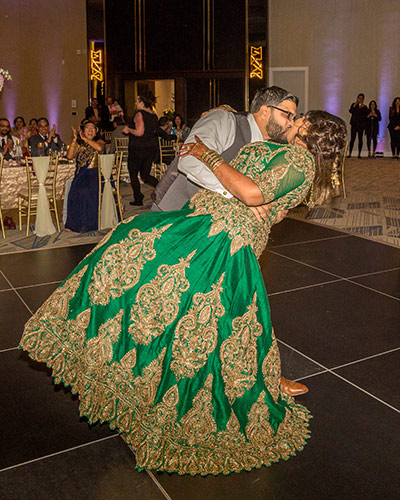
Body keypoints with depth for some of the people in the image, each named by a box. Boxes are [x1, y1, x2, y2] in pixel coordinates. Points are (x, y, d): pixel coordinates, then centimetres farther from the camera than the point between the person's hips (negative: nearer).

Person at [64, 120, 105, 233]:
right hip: (80, 175, 3)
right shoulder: (79, 144, 18)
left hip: (95, 174, -2)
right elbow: (69, 156, 1)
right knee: (75, 191, -27)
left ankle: (86, 223, -22)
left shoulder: (99, 141, 12)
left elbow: (99, 148, -14)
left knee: (86, 191, -31)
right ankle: (74, 223, -18)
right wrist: (74, 139, -3)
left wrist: (85, 139, -7)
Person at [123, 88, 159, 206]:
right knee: (145, 175, 15)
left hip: (138, 148, -7)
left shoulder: (139, 114, -15)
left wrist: (128, 129, -9)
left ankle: (138, 199, 8)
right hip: (151, 147, 7)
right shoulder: (154, 115, 8)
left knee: (133, 175, 8)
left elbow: (139, 132, -24)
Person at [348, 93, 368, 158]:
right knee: (352, 139, -8)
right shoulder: (354, 104, 9)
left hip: (361, 125, 1)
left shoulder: (364, 107, 10)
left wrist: (362, 107, -12)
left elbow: (366, 115, -6)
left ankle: (359, 154, 6)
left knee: (360, 139, 2)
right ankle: (350, 153, -7)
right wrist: (355, 105, -16)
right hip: (354, 124, -1)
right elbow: (350, 111, -9)